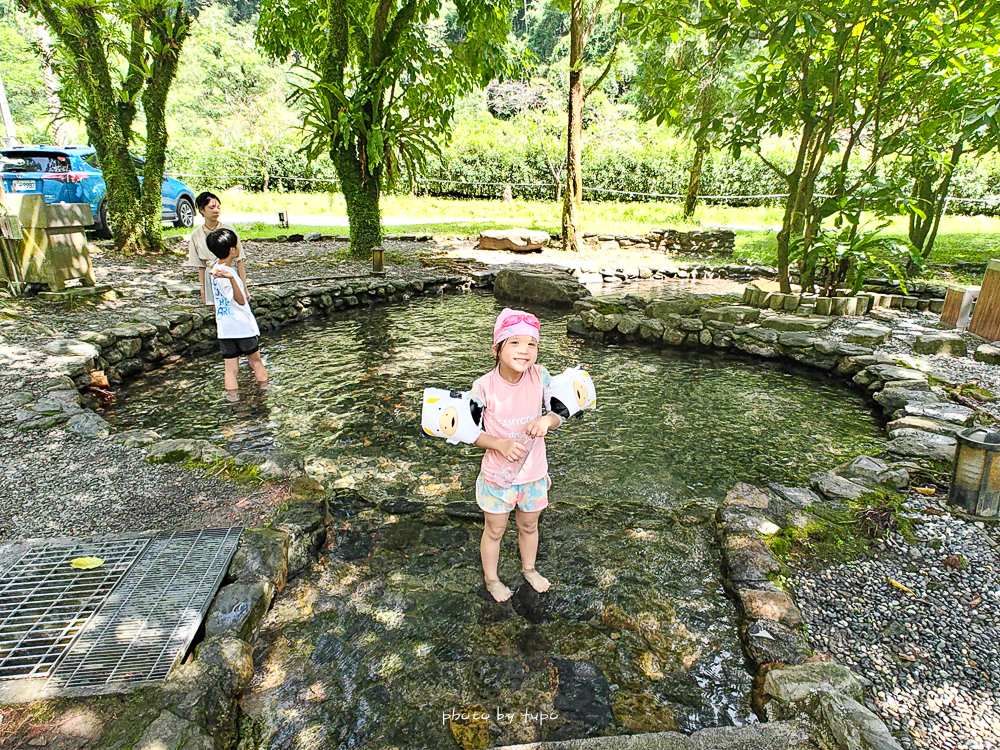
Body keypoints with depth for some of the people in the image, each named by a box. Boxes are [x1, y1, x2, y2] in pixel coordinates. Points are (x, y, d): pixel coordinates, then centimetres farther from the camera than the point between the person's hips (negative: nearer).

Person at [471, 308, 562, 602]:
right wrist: (499, 444, -29)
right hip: (498, 475, -3)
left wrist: (546, 420, -25)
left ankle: (529, 569, 56)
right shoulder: (484, 386, -23)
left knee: (529, 526, 27)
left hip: (535, 473, 3)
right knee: (494, 531, 20)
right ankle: (491, 578, 48)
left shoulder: (539, 376, -15)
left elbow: (559, 414, -3)